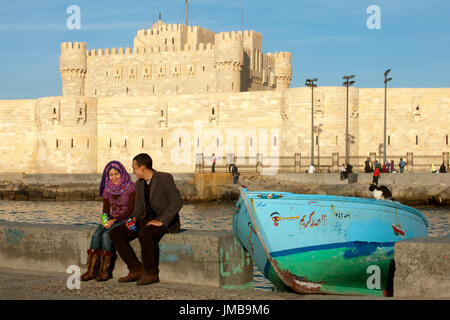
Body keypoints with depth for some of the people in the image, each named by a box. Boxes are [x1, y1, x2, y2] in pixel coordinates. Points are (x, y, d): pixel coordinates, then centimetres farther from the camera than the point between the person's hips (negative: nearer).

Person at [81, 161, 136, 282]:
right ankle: (90, 270, -27)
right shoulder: (108, 189, 9)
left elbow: (130, 209, -15)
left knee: (106, 234, -30)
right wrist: (105, 219, -14)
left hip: (126, 220, -5)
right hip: (112, 219, 5)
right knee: (96, 234, -23)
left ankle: (105, 271, -27)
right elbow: (106, 209, 9)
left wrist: (114, 220, -23)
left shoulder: (130, 187, -9)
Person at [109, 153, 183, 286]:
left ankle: (151, 274, -21)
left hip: (166, 222, -8)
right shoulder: (139, 184, 10)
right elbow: (139, 208, 14)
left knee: (144, 234, -38)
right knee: (115, 234, -9)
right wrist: (133, 219, -7)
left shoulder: (165, 178, -13)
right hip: (148, 220, 8)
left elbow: (177, 202, -23)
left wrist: (161, 221, -26)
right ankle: (136, 270, -7)